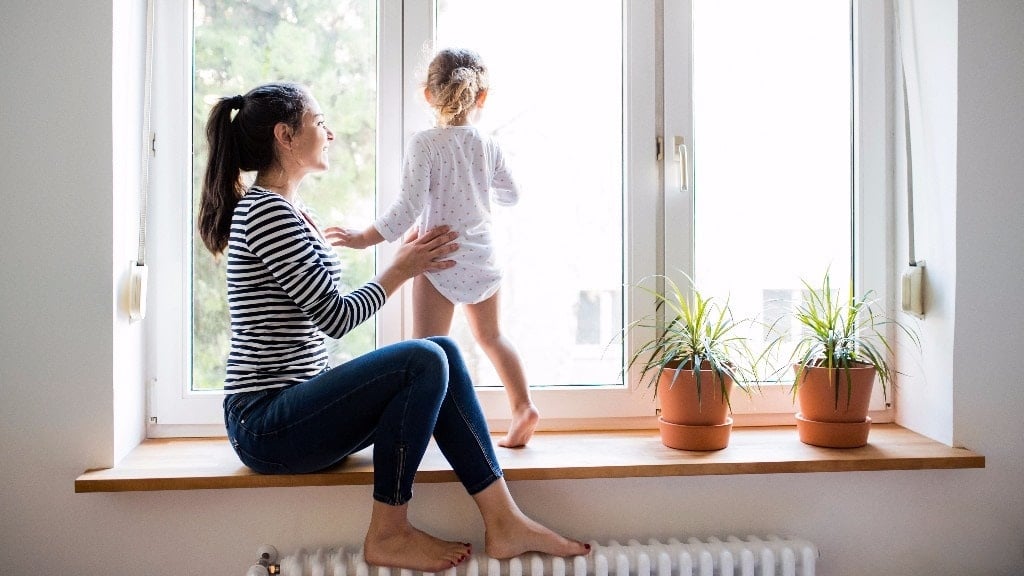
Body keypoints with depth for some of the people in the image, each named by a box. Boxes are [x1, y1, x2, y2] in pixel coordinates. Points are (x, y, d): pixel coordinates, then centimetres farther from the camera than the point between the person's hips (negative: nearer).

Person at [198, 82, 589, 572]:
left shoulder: (291, 214, 17)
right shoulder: (267, 211, -14)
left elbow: (324, 317, 16)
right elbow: (336, 317, -16)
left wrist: (406, 261, 10)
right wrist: (401, 270, -1)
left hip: (293, 409, 9)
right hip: (264, 424, -9)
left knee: (443, 352, -4)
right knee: (424, 361, -24)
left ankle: (503, 522, -6)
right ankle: (388, 535, -9)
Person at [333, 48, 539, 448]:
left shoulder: (425, 145, -13)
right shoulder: (488, 147, 2)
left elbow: (409, 208, -19)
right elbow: (511, 196, 15)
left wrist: (367, 237, -9)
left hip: (441, 260, -5)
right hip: (482, 258, 5)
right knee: (490, 336, 22)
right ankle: (523, 406, 22)